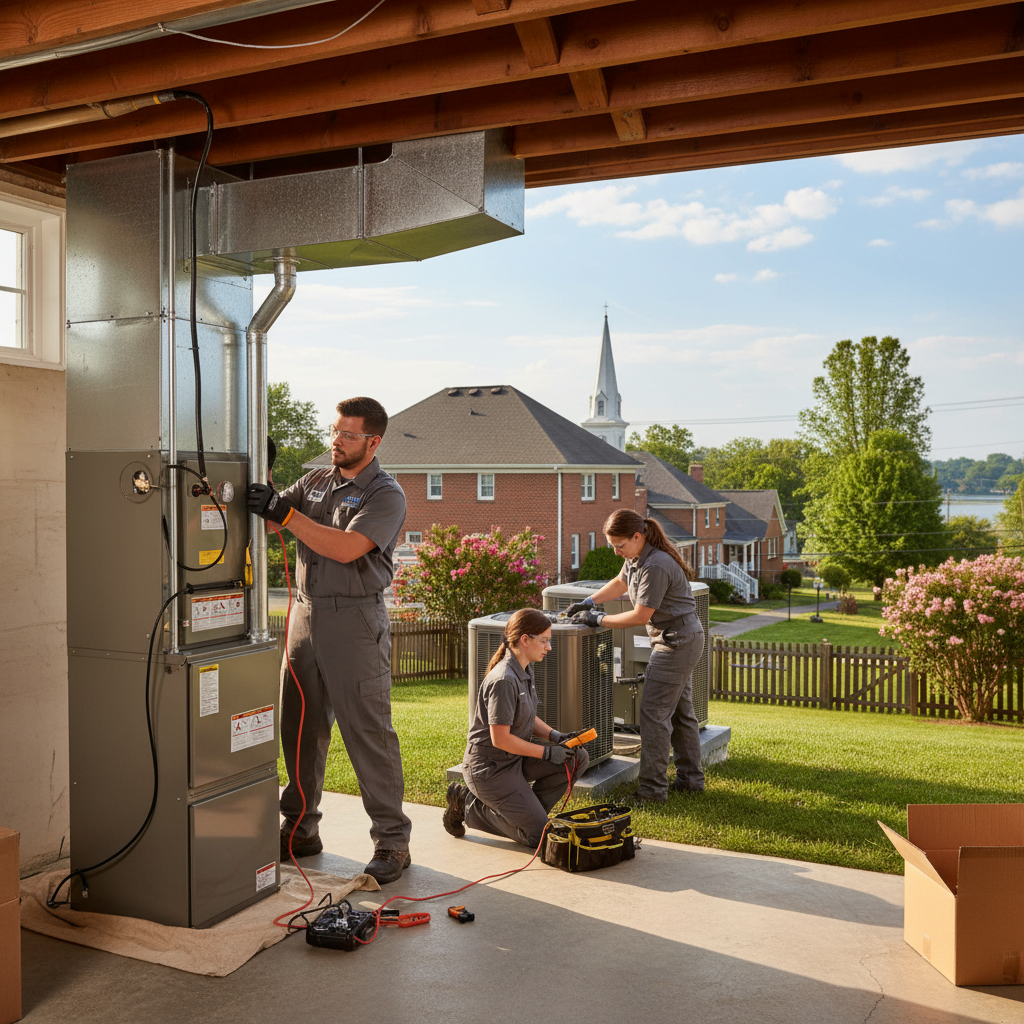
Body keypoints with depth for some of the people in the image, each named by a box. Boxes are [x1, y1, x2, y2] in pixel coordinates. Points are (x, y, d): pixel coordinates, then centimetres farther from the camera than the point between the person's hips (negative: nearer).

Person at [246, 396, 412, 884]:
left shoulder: (385, 494, -6)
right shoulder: (315, 481, 15)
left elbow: (346, 548, -19)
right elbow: (273, 517, 9)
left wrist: (286, 512, -21)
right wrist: (260, 490, -10)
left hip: (355, 619, -6)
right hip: (306, 611, 6)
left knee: (368, 732, -4)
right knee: (300, 726, 12)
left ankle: (392, 841, 5)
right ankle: (300, 829, 26)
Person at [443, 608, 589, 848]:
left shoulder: (525, 670, 6)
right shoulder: (504, 680, -25)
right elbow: (500, 739, -25)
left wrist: (556, 735, -1)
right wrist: (547, 752, -18)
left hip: (516, 757, 9)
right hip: (490, 767, -9)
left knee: (578, 759, -3)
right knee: (539, 835, -8)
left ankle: (524, 808, 6)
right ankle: (469, 807, 4)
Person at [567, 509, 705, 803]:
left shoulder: (655, 567, -25)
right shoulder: (637, 556, 6)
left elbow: (641, 616, -22)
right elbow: (620, 583, 23)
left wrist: (598, 619, -13)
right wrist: (588, 602, 11)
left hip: (678, 642, -11)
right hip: (681, 641, 11)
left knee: (654, 712, -8)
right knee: (681, 711, 16)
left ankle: (652, 789, -3)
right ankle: (691, 779, 25)